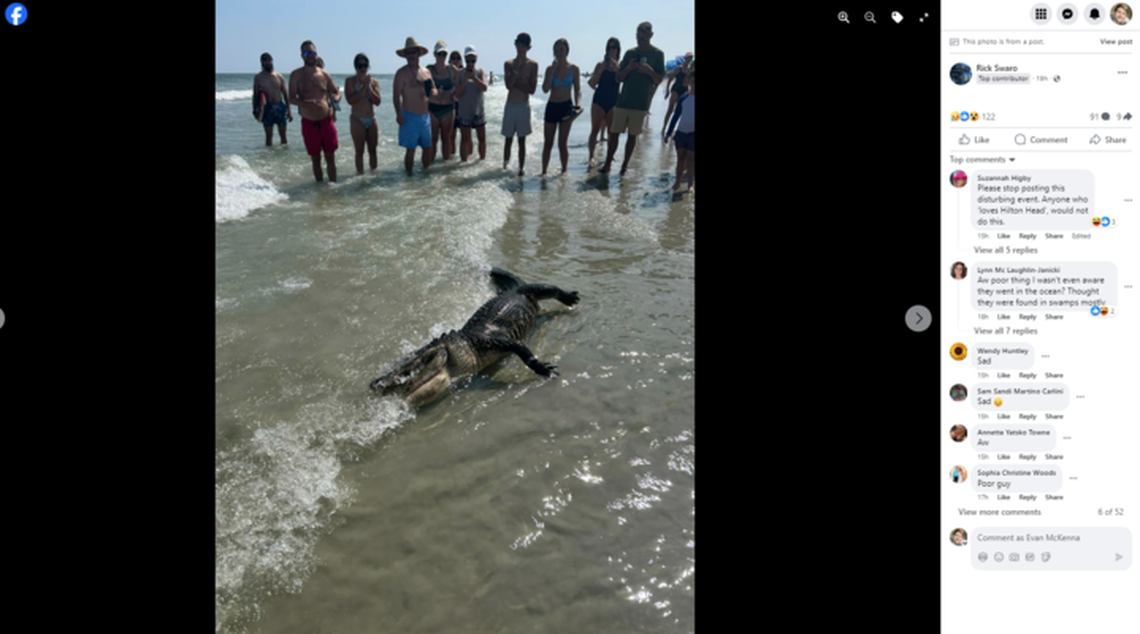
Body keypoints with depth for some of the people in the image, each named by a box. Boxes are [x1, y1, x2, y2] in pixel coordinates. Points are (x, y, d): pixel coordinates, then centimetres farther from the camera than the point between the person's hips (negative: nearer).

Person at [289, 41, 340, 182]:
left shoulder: (324, 74, 7)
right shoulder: (296, 75, -1)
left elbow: (337, 92, 16)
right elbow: (291, 98, -8)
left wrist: (335, 98, -10)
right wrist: (306, 103, -29)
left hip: (326, 121, 2)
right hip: (309, 123, -2)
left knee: (330, 157, 6)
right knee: (315, 159, 8)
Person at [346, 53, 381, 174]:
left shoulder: (373, 82, 6)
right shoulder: (350, 81, -4)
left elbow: (377, 101, -4)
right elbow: (350, 100, -18)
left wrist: (368, 88, -15)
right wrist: (364, 86, -18)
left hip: (372, 120, 4)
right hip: (357, 120, -4)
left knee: (373, 150, 10)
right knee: (359, 151, 0)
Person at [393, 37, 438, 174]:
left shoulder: (426, 71, 11)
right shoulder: (402, 73, -8)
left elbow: (434, 89, 21)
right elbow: (396, 96, -12)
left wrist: (433, 92, -4)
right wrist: (399, 114, -23)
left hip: (425, 116, 6)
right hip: (410, 117, -6)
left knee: (427, 146, 11)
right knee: (410, 149, -4)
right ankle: (409, 174, 6)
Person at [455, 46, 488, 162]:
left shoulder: (480, 72, 3)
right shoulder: (460, 74, -1)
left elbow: (484, 88, -11)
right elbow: (457, 94, -5)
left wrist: (473, 77, -21)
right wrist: (465, 80, -17)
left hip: (478, 110, 2)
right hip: (464, 111, -1)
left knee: (482, 138, 6)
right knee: (465, 139, 2)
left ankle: (482, 159, 21)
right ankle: (463, 161, 10)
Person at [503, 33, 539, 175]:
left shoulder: (532, 65, 0)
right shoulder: (508, 64, 6)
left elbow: (532, 89, -7)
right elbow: (508, 85, -9)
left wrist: (516, 83, -7)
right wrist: (516, 69, -14)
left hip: (523, 106, -2)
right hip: (510, 106, 2)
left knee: (522, 141, 0)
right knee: (508, 140, 8)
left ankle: (520, 170, 4)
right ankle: (504, 168, 16)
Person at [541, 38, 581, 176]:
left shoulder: (573, 69, -1)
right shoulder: (550, 68, 2)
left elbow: (577, 89, 1)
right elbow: (545, 89, -7)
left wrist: (578, 103, -17)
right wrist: (553, 70, -12)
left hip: (566, 107, -1)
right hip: (551, 106, 2)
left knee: (562, 143, 1)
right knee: (548, 143, 5)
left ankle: (564, 171, 13)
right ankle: (544, 171, 13)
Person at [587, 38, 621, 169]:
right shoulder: (601, 64, 1)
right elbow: (592, 83, -4)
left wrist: (616, 68, -21)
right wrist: (601, 70, -14)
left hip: (613, 102, 1)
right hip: (599, 100, -1)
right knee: (595, 129, -6)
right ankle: (591, 156, -5)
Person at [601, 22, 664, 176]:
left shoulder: (657, 54, 0)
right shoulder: (630, 53, 7)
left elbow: (659, 79, 1)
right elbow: (619, 78, 8)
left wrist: (650, 71, -19)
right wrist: (627, 69, -13)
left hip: (641, 103, -2)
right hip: (623, 100, 2)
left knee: (633, 135, 6)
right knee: (614, 133, 1)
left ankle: (625, 164, 18)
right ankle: (607, 164, 7)